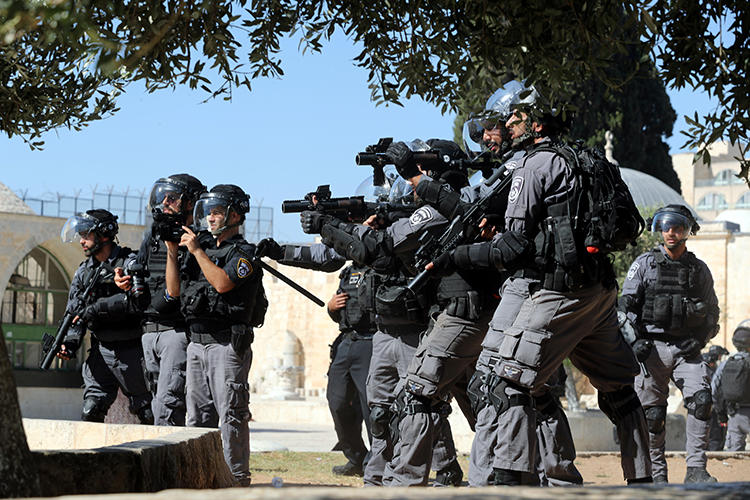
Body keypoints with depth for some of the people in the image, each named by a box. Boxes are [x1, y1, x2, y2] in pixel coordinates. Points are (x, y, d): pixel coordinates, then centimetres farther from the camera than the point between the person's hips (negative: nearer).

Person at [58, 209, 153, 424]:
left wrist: (96, 309, -24)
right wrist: (70, 342, -9)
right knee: (90, 412, -3)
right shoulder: (84, 272, 11)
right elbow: (75, 313, 9)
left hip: (131, 350, -5)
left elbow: (135, 300, -23)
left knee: (148, 413, 3)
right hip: (101, 352, 5)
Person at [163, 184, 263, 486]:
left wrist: (197, 250, -13)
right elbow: (174, 291, 16)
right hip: (197, 344, 8)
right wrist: (172, 253, 5)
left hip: (226, 345, -8)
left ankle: (237, 478, -8)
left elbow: (222, 283, -21)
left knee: (230, 415, -9)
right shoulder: (203, 248, 18)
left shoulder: (243, 253, -4)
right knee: (198, 416, 9)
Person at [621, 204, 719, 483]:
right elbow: (627, 305, 5)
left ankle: (696, 470, -15)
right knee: (652, 413, -2)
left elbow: (712, 313, 18)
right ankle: (657, 473, 10)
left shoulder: (700, 270, 12)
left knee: (701, 400, -18)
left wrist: (700, 339, 1)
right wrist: (637, 339, -8)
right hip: (652, 348, -1)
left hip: (687, 348, 1)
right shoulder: (644, 263, 7)